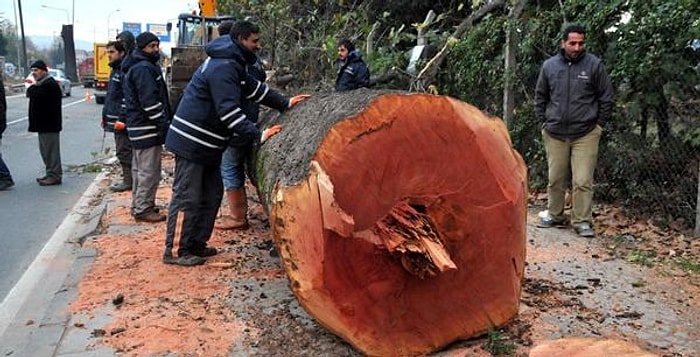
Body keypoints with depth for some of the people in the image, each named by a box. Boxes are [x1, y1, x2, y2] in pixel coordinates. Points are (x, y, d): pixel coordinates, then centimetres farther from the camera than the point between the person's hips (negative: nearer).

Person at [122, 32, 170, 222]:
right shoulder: (144, 69, -16)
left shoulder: (134, 67, 18)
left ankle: (139, 205, 27)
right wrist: (165, 124, -18)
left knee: (139, 169, 18)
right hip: (147, 128, -11)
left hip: (137, 126, 11)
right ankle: (143, 209, 0)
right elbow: (150, 101, -22)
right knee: (149, 170, -5)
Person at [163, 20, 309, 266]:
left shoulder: (232, 64, 14)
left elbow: (254, 89, 23)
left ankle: (196, 244, 21)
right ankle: (174, 251, 4)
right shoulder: (222, 67, -20)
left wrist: (285, 103, 20)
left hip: (206, 144, 11)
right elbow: (229, 111, -27)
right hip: (192, 142, -10)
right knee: (187, 196, -4)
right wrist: (258, 135, -26)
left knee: (211, 194, 14)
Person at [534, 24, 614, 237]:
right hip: (554, 134, 3)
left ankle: (582, 222, 6)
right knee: (555, 180, 11)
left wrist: (599, 125, 1)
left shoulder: (594, 65, -2)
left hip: (585, 134, -2)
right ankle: (555, 216, 25)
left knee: (583, 181, -4)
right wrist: (544, 122, 9)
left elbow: (606, 98, 3)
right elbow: (540, 97, 15)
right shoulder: (550, 66, 4)